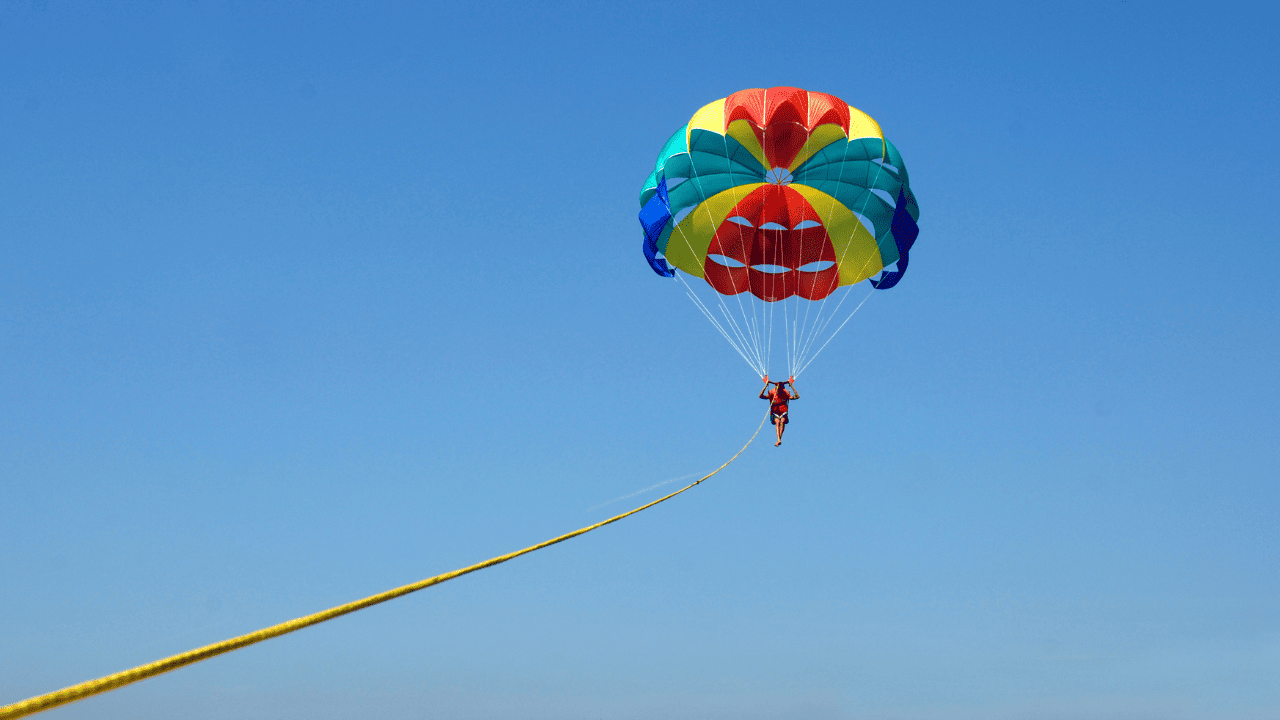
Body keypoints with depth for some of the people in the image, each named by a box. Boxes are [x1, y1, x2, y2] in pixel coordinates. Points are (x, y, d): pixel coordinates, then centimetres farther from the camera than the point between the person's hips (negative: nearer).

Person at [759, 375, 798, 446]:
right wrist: (766, 386, -14)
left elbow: (797, 396, -3)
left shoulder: (786, 395, 4)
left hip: (783, 413, 1)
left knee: (782, 421, -31)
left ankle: (779, 440, -40)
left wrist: (791, 386, -6)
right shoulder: (772, 395, 1)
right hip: (774, 413, -1)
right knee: (777, 422, -32)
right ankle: (779, 440, -47)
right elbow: (761, 396, -10)